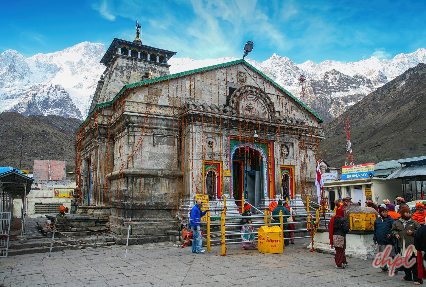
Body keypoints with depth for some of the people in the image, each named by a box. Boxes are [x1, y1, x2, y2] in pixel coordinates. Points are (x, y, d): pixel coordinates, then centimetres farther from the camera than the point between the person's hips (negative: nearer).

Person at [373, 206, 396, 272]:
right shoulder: (377, 221, 9)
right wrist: (375, 239, 17)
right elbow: (375, 231, 17)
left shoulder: (390, 220, -3)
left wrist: (391, 234, -20)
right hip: (380, 242, 5)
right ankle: (384, 268, 29)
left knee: (391, 256, -3)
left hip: (389, 242, -5)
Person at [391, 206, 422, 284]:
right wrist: (395, 234, 1)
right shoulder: (396, 223, 11)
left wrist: (413, 232, -8)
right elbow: (393, 230, 19)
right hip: (403, 245, 3)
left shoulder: (414, 223, 5)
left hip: (412, 245, -3)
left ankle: (417, 279, 3)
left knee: (414, 263, -5)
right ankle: (408, 276, 28)